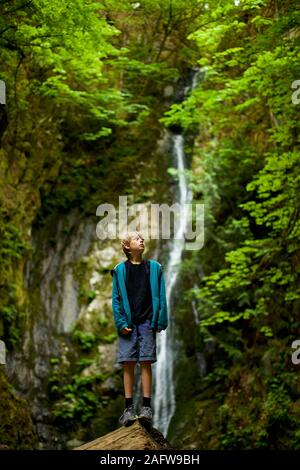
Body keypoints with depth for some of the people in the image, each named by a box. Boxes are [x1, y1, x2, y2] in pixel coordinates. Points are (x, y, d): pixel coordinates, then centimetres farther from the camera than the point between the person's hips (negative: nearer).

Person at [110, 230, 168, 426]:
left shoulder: (154, 268, 8)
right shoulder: (120, 270, 6)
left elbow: (161, 297, 6)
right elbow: (116, 298, 3)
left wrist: (160, 321, -1)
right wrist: (121, 323, -6)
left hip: (147, 322, 0)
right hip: (128, 324, 0)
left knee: (146, 362, -1)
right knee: (128, 364, 0)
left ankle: (147, 406, 4)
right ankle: (129, 408, 4)